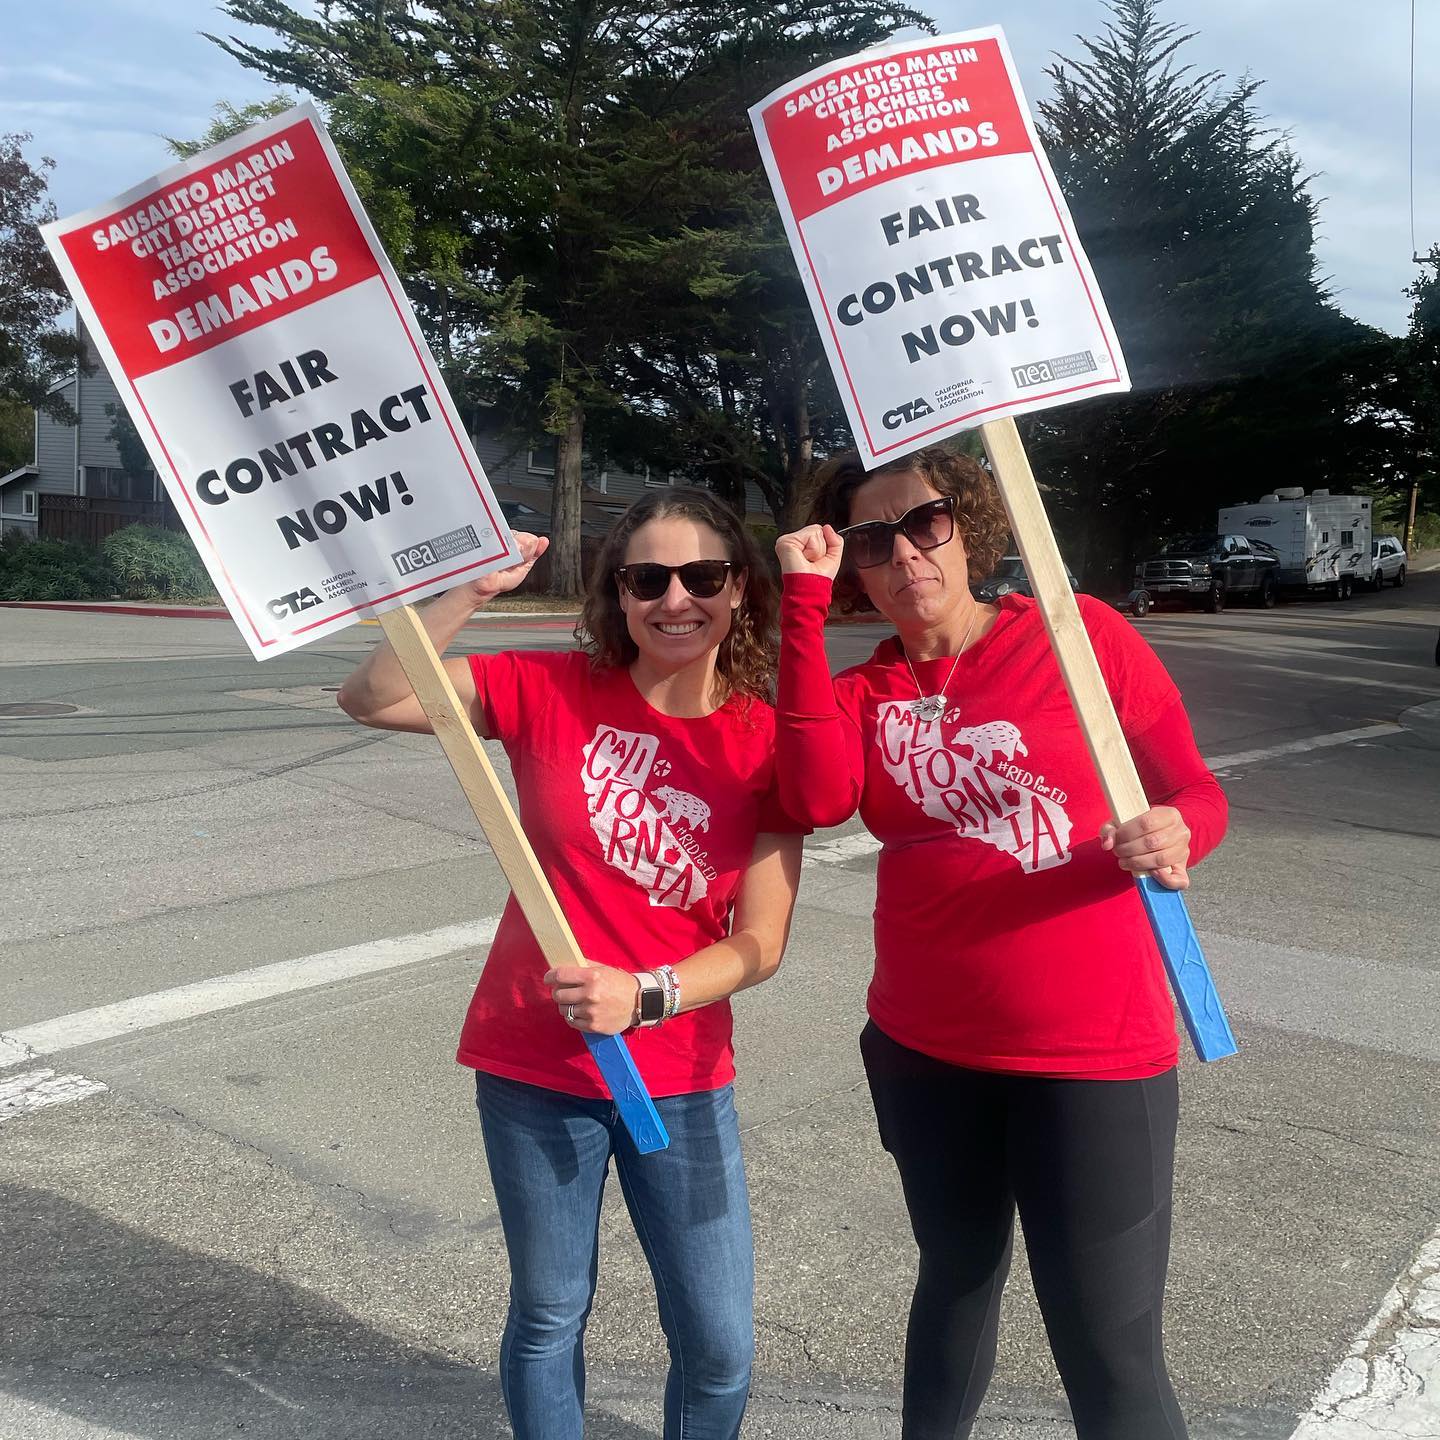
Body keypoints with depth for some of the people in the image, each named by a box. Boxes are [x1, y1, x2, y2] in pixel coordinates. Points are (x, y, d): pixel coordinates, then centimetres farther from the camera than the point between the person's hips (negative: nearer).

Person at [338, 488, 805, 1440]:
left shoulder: (768, 743, -8)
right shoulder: (554, 694, -8)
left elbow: (758, 946, -8)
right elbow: (373, 699, -13)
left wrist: (643, 995, -23)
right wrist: (474, 588, -22)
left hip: (682, 1082, 1)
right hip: (533, 1071, 0)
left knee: (719, 1348, 7)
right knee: (549, 1316, 16)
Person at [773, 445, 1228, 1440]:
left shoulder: (1078, 632, -5)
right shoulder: (863, 694, 4)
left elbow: (1197, 791, -2)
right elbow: (819, 798, -18)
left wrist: (1175, 836, -26)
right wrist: (805, 603, -17)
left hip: (1090, 1052, -4)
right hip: (923, 1050, 4)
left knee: (1109, 1351, -1)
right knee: (957, 1280, 24)